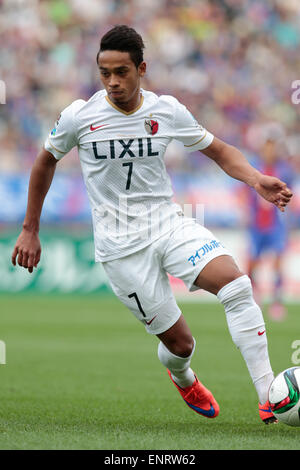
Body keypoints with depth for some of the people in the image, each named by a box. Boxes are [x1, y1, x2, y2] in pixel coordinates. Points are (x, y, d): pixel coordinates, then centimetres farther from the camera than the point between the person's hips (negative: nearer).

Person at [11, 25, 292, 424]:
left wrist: (256, 180, -9)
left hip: (169, 223, 2)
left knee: (237, 286, -23)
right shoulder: (79, 116, -7)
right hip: (120, 245, -2)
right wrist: (30, 230, 12)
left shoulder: (167, 111, -2)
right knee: (179, 342, -3)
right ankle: (183, 379, 38)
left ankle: (269, 398, -20)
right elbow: (46, 161, 10)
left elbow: (218, 150, 10)